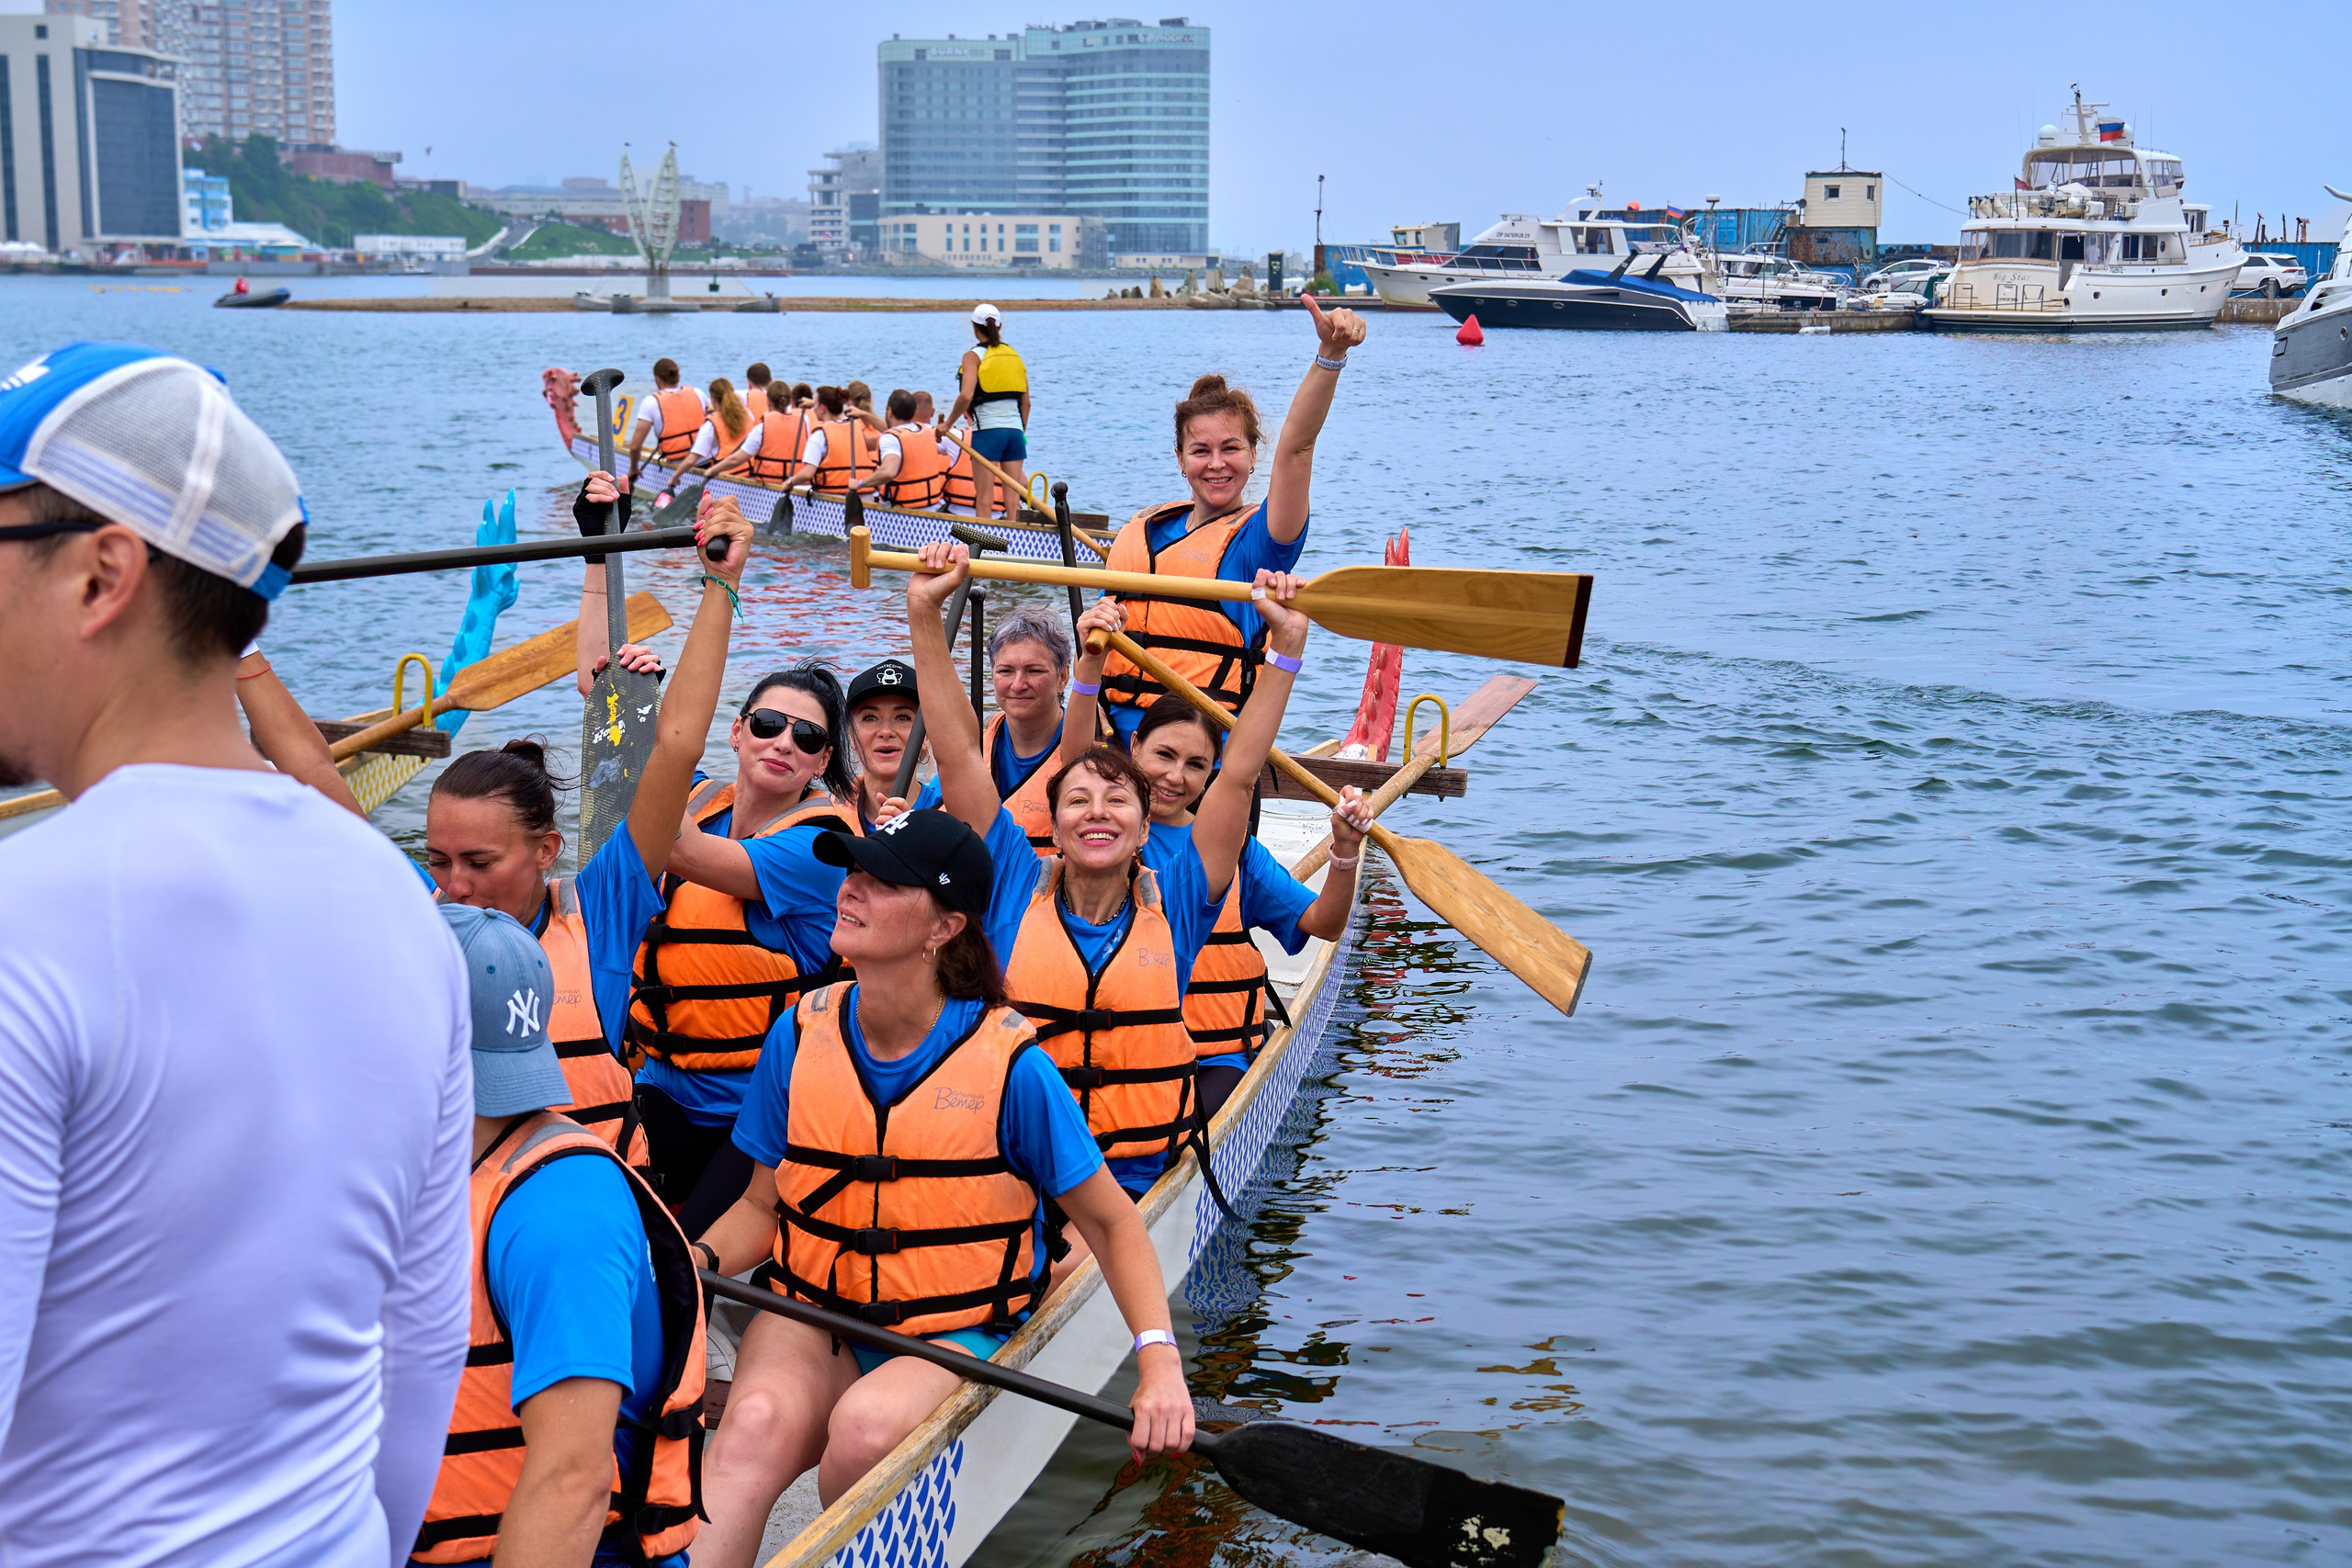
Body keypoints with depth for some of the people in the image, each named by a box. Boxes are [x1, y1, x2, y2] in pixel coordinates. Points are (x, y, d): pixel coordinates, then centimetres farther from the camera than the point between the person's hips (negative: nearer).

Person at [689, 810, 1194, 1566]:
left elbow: (1111, 1222, -3)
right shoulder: (802, 1035, -2)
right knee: (760, 1419, -31)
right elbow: (764, 1203, 9)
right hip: (811, 1314, 2)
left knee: (866, 1426, -33)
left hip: (951, 1332, -2)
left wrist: (1160, 1360, -15)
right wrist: (695, 1261, -12)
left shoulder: (1008, 1064, -11)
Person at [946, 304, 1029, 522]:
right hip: (1015, 430, 5)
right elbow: (1026, 402, 13)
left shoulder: (973, 356, -4)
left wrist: (948, 424, -6)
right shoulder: (1014, 355, 12)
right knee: (1012, 493, 4)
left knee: (985, 496, -4)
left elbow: (966, 396, -18)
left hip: (987, 430, -5)